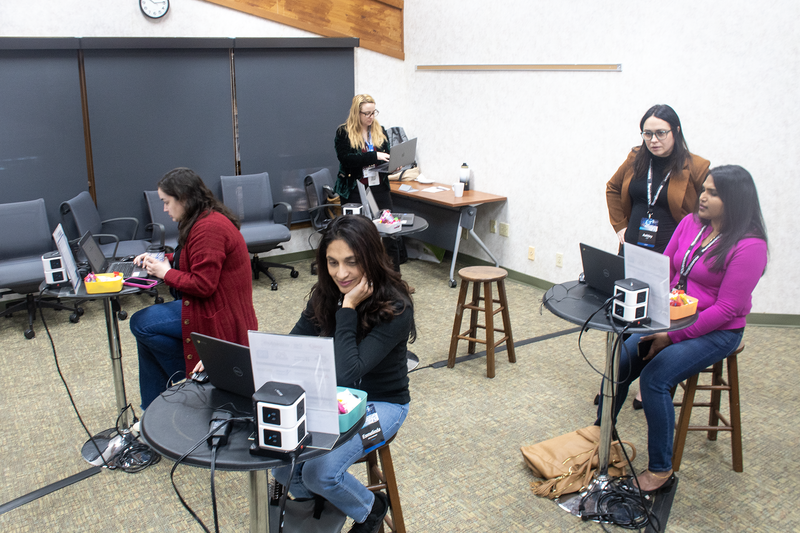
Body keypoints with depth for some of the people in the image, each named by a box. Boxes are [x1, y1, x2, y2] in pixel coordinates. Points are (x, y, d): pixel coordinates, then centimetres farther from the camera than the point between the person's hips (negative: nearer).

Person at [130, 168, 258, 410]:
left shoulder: (209, 227, -22)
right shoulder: (209, 218, 11)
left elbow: (203, 285, -25)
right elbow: (197, 260, 25)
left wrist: (166, 273, -11)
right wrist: (164, 259, 12)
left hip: (220, 318, -11)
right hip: (216, 307, 11)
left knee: (141, 324, -8)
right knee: (145, 322, 13)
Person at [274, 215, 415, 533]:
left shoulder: (395, 308, -26)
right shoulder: (326, 293, -7)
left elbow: (348, 373, -30)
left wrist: (348, 308, -31)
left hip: (381, 403, -5)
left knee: (320, 472, -23)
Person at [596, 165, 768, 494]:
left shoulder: (749, 246, -16)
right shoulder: (690, 224, 4)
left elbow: (726, 309, -19)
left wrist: (673, 336, -20)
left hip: (717, 332, -6)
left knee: (654, 377, -25)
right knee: (620, 362, -11)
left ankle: (660, 471, -9)